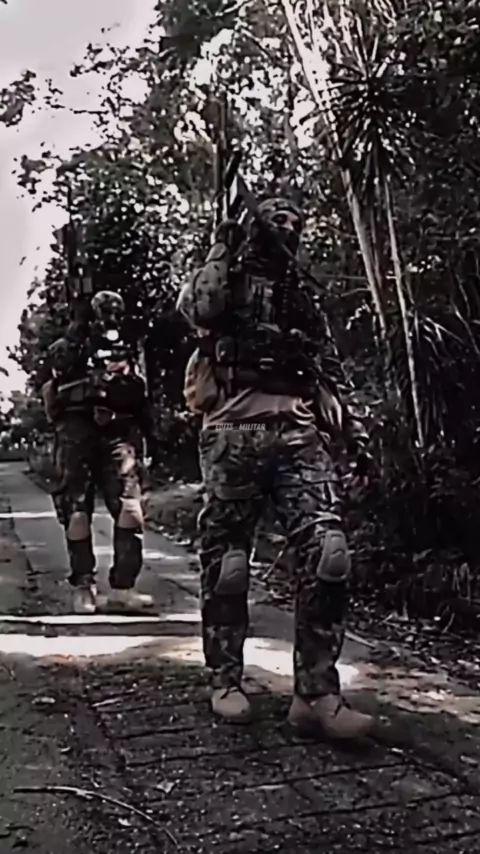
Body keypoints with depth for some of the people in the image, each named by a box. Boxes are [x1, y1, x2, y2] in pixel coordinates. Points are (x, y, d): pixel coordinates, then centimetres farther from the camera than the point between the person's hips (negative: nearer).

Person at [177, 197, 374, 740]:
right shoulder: (224, 277, 13)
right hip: (235, 430, -3)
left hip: (299, 433, 4)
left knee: (326, 553, -12)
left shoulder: (302, 295, 26)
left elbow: (330, 372, 25)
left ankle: (316, 693, -8)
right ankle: (225, 681, 16)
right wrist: (224, 253, -1)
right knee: (226, 559, 1)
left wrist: (354, 431, 17)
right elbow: (195, 308, -12)